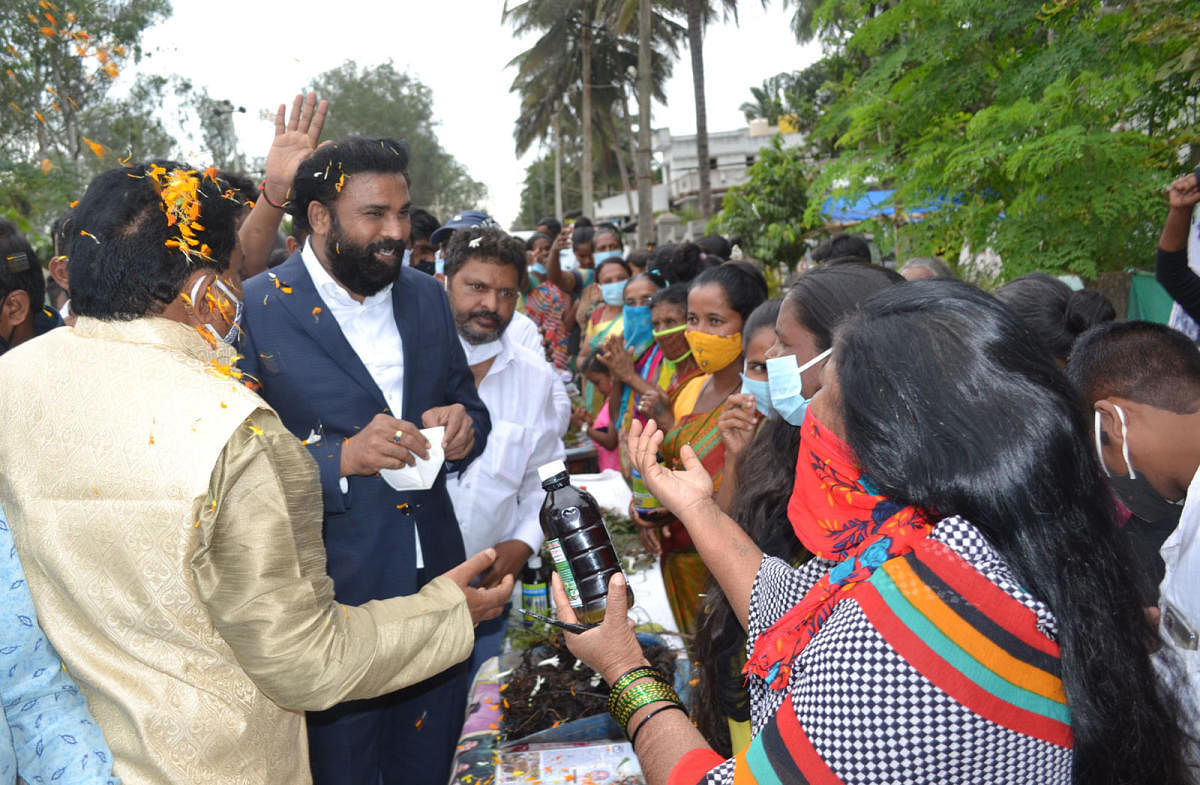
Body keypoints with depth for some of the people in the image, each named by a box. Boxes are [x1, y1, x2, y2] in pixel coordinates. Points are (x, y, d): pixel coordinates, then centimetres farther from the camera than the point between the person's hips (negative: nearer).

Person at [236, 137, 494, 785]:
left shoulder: (426, 296, 6)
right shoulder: (255, 311, -11)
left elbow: (467, 402, 15)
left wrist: (463, 424, -8)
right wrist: (341, 457, -28)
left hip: (435, 579, 5)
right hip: (331, 593, -5)